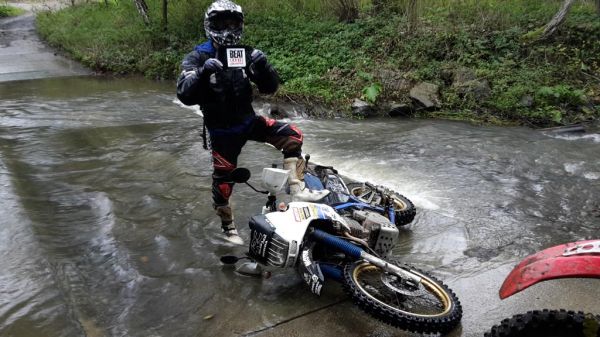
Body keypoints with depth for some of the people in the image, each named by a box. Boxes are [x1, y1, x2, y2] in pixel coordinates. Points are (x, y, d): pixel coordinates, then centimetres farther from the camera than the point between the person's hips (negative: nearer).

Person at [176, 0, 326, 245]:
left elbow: (270, 87, -5)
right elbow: (185, 95, -24)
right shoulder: (198, 57, -11)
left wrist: (262, 65, -25)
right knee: (223, 179, 6)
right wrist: (203, 72, -40)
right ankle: (228, 226, 29)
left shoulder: (244, 53, -2)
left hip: (249, 121, 3)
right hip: (222, 130, -3)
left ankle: (296, 187, -8)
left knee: (292, 135, -14)